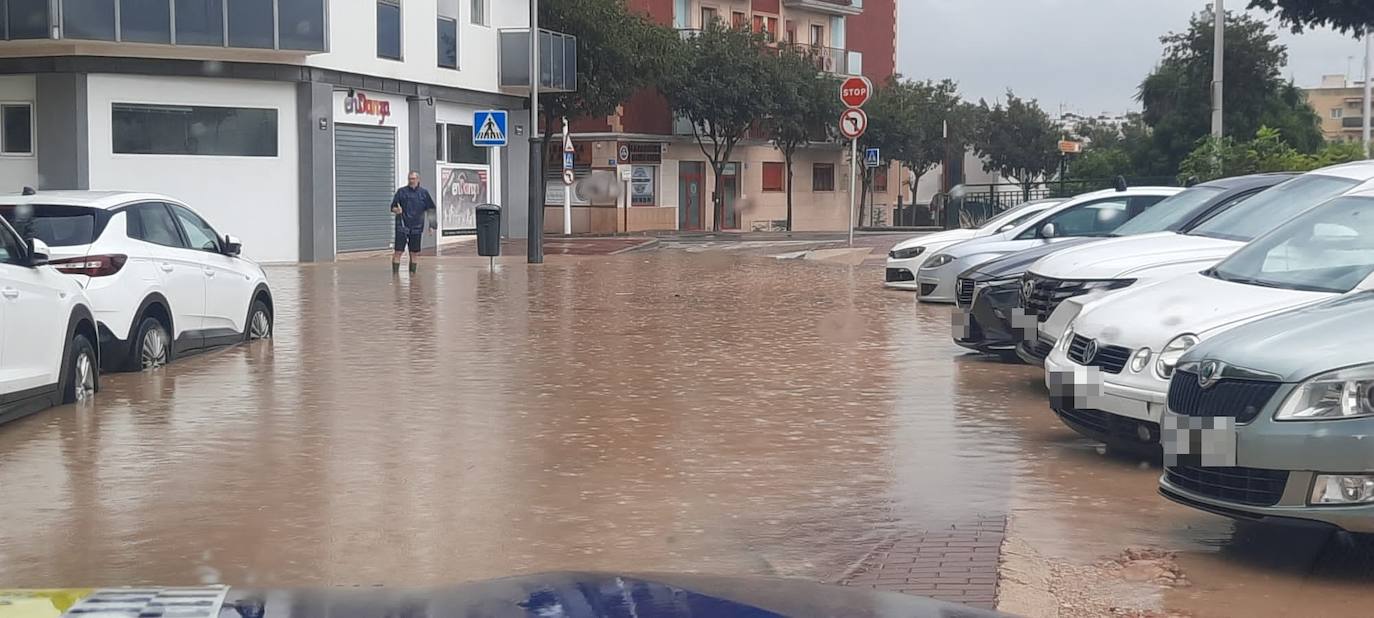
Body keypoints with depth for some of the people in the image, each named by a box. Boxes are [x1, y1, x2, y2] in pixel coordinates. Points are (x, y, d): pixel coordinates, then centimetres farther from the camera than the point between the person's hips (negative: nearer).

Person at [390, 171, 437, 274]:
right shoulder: (401, 191, 2)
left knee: (415, 253, 6)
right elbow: (392, 208, 4)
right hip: (402, 226, -2)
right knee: (398, 251, -7)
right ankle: (395, 272, -2)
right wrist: (396, 210, -19)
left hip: (417, 227, 2)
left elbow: (430, 209, 12)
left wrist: (431, 225, 6)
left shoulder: (424, 193, 6)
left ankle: (412, 273, 17)